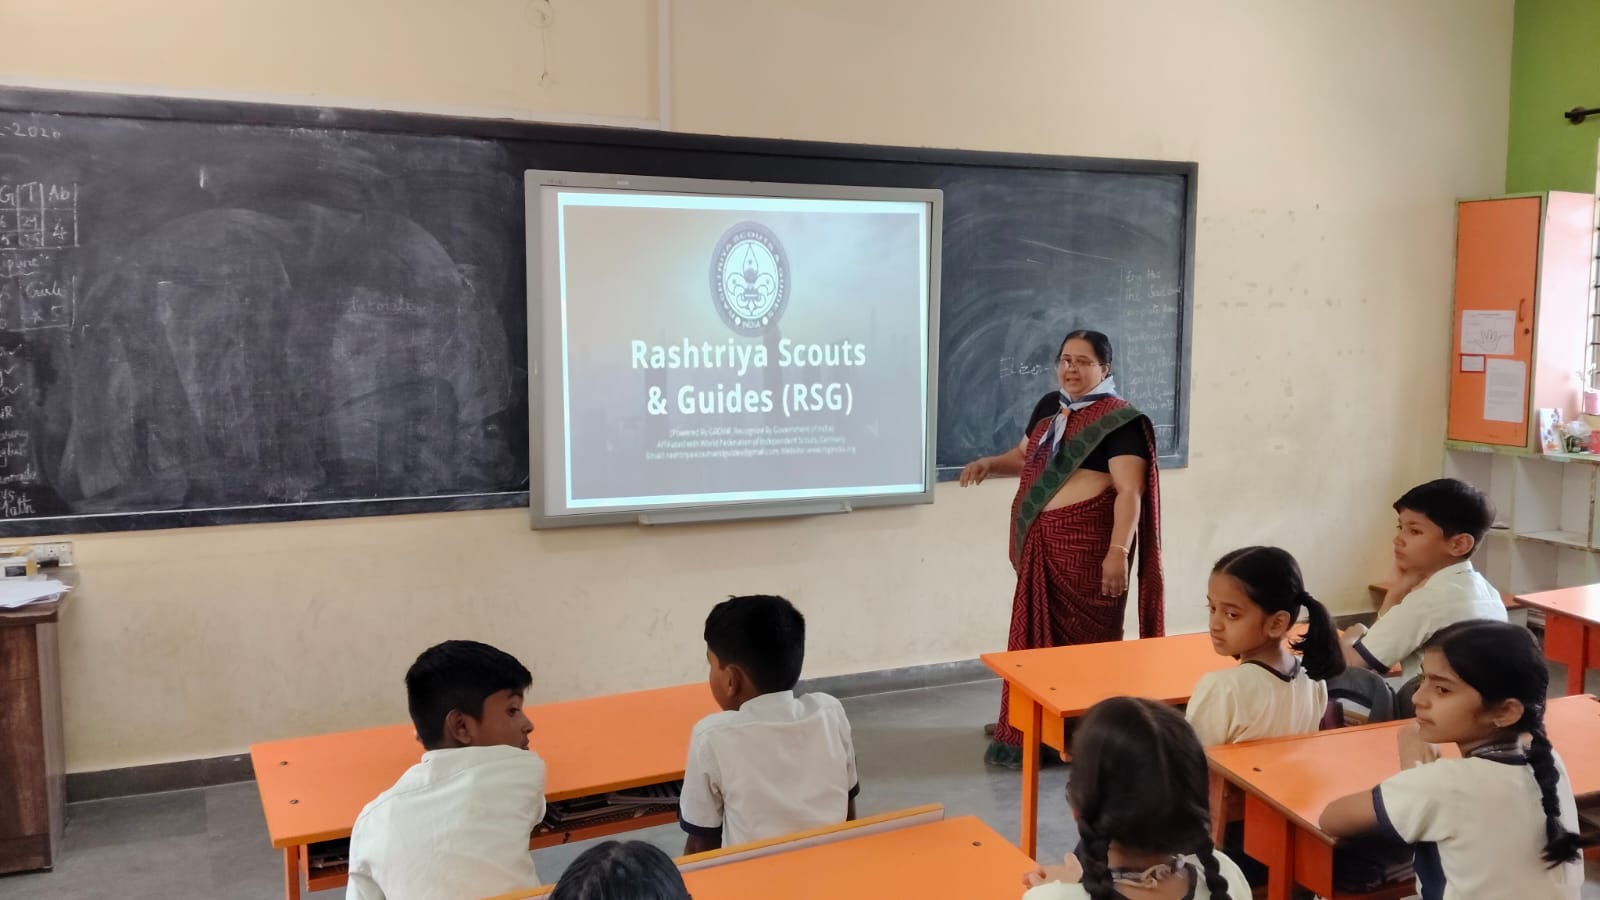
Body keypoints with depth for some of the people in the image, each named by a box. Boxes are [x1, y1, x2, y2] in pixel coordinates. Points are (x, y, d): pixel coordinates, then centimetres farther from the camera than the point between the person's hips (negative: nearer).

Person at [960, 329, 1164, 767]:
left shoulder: (1118, 420, -11)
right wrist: (990, 463, 5)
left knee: (1083, 636, 0)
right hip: (1039, 542, 8)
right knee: (1037, 633, 14)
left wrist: (1118, 552, -25)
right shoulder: (1049, 407, 13)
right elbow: (1024, 456, 26)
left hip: (1086, 545, -8)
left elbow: (1130, 491, -17)